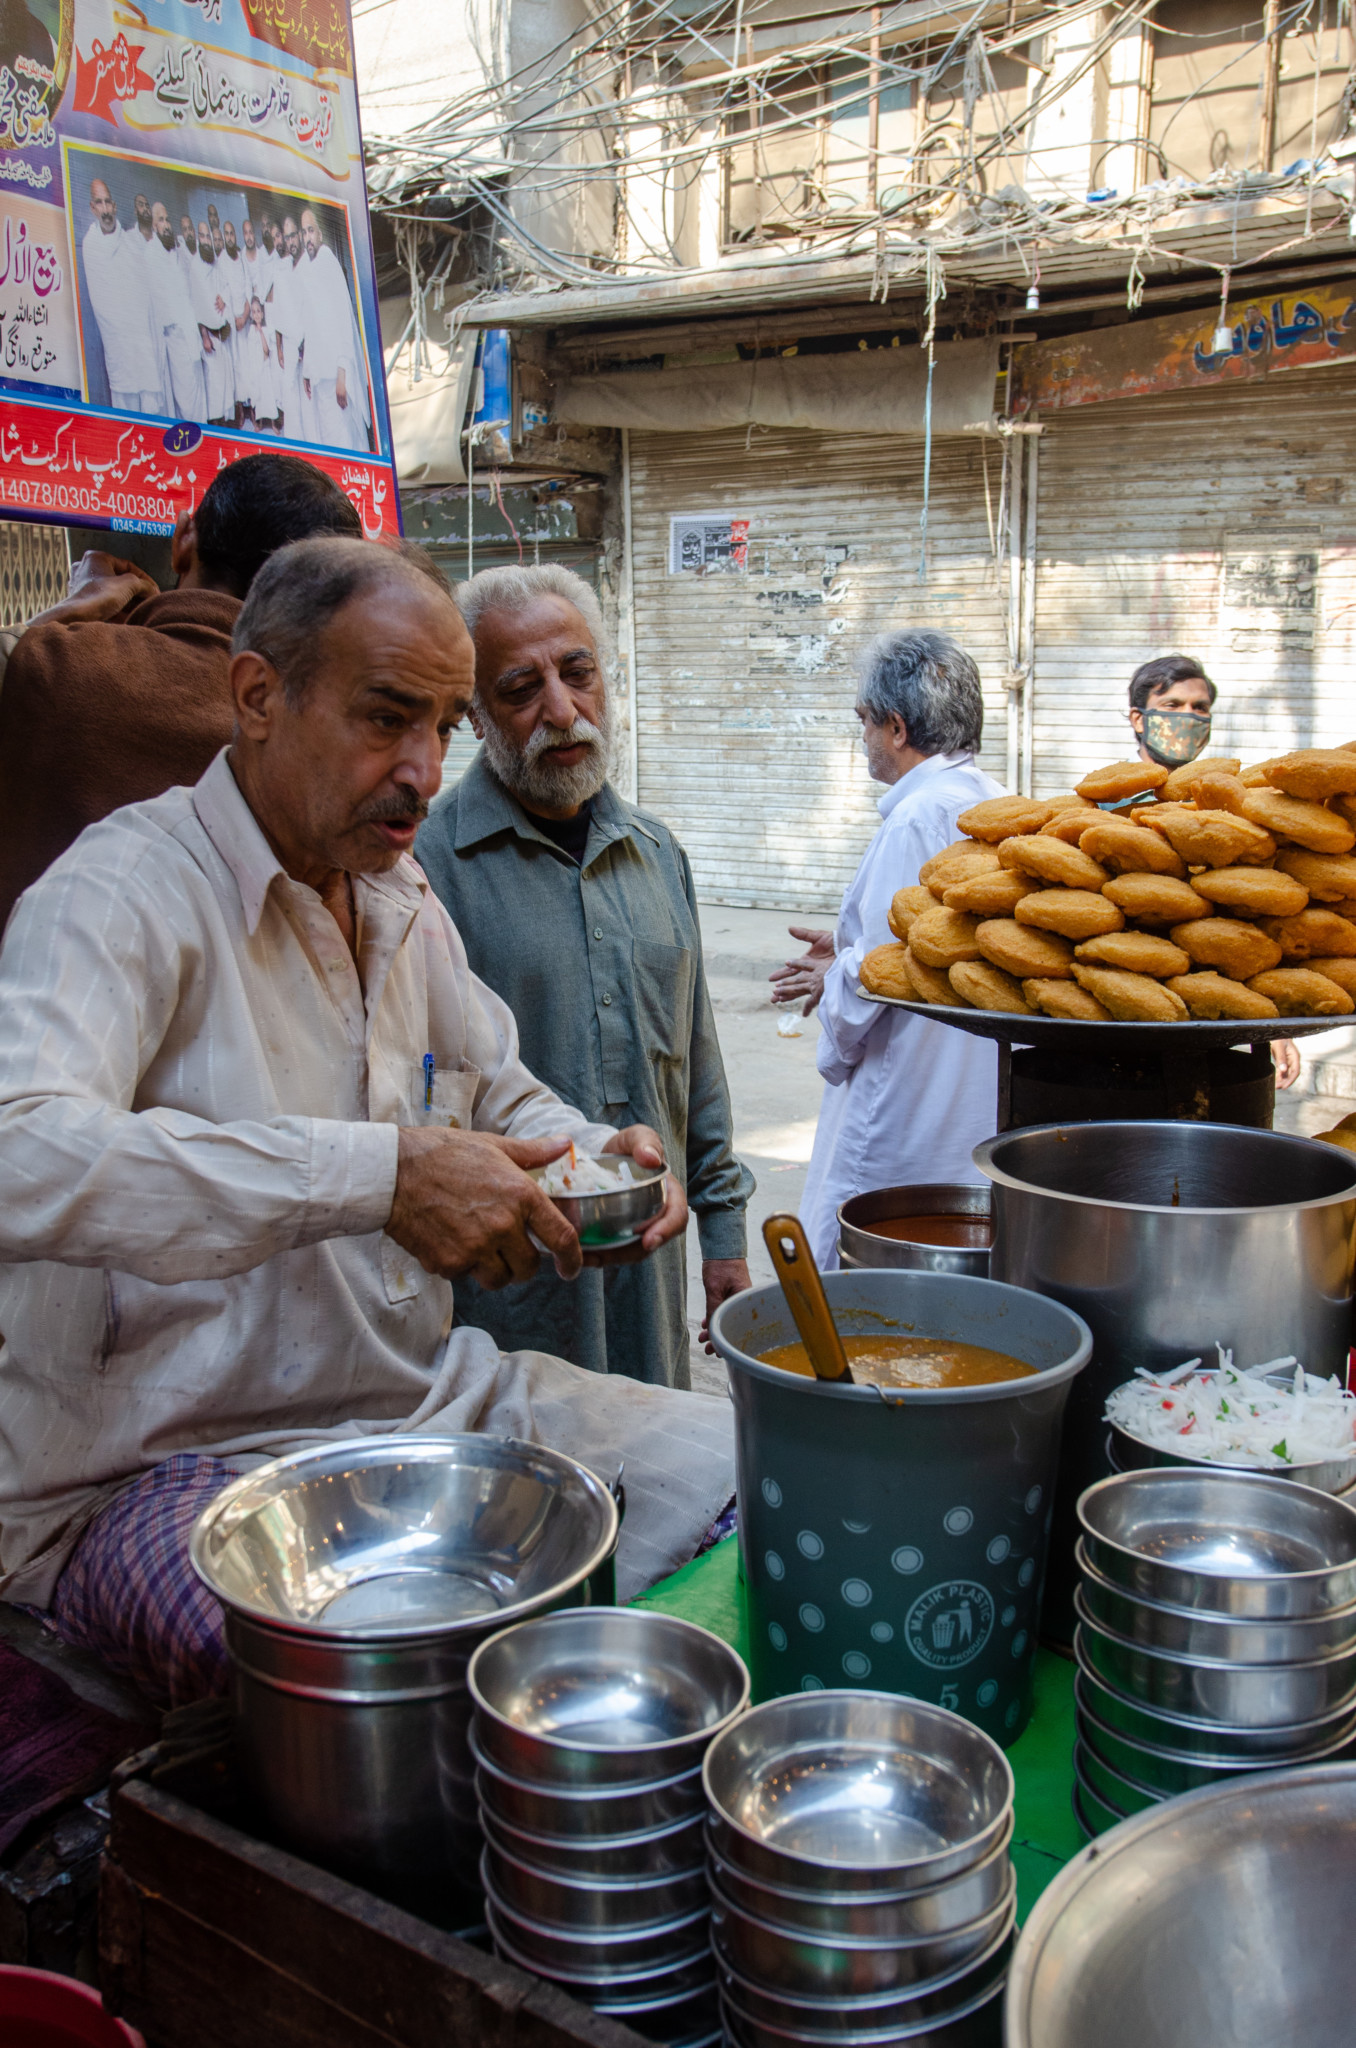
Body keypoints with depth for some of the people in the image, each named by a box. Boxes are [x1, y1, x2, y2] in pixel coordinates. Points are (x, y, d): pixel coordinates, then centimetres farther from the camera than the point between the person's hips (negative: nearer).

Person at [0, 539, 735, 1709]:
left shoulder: (405, 902, 12)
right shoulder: (125, 893, -15)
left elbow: (504, 1098, 23)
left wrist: (592, 1156, -2)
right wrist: (376, 1176, -39)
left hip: (431, 1397, 8)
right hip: (167, 1468, -7)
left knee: (753, 1472, -3)